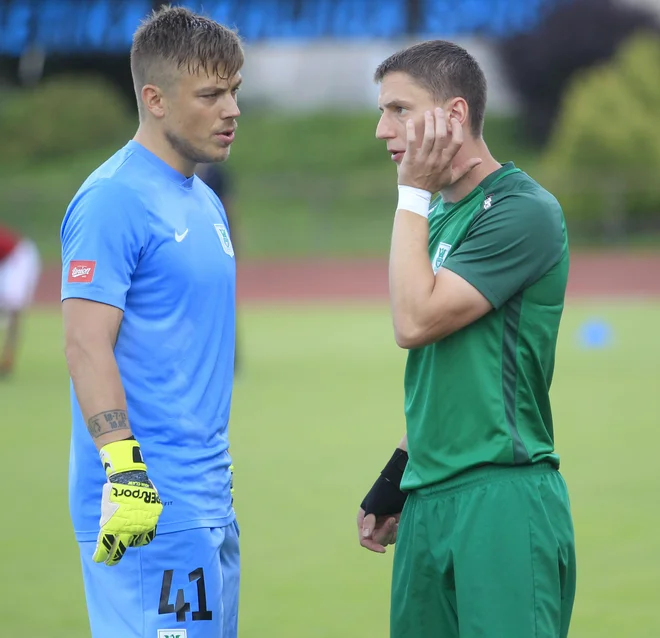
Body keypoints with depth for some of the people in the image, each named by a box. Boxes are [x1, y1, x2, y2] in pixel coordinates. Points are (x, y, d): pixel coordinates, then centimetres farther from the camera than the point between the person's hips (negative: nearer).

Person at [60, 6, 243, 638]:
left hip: (210, 506, 9)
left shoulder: (204, 203, 17)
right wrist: (125, 471, -27)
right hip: (149, 506, -9)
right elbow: (86, 345, -19)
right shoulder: (114, 200, -12)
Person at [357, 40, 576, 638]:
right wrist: (394, 482, 22)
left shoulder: (523, 211, -11)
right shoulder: (440, 213, 16)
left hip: (502, 501, -8)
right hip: (429, 499, 8)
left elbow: (415, 321, -18)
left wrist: (413, 195, -11)